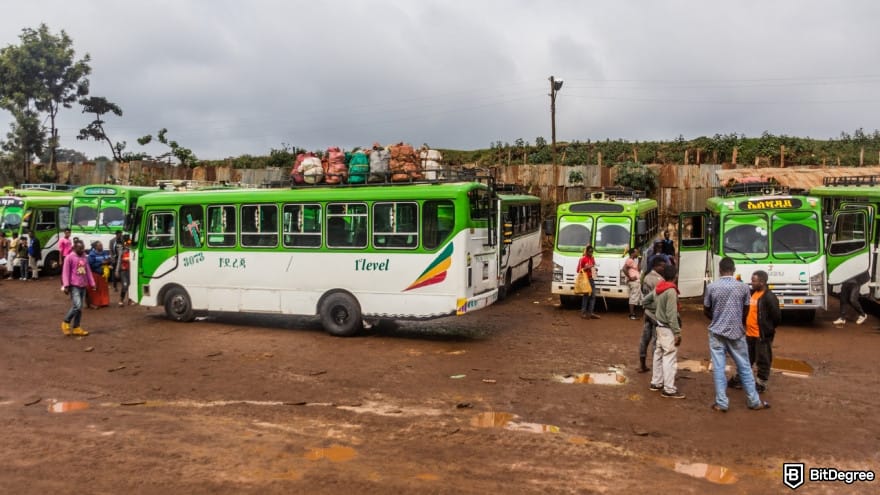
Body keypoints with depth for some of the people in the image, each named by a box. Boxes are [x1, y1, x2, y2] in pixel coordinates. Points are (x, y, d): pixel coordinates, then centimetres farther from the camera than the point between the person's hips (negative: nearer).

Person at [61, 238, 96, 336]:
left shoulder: (85, 258, 13)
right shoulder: (69, 257, -6)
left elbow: (88, 271, 18)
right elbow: (65, 272, -7)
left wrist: (92, 284, 14)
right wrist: (66, 285, -13)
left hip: (83, 286, 6)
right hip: (74, 286, -6)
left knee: (80, 308, 8)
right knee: (77, 306, -17)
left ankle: (76, 328, 15)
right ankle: (66, 322, 5)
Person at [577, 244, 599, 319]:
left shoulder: (592, 259, 12)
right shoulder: (582, 259, -8)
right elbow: (579, 270, -7)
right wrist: (586, 268, -21)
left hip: (592, 279, 7)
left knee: (593, 295, 4)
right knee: (586, 295, -7)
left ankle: (590, 312, 7)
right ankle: (583, 312, -1)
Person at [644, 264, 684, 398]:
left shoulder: (658, 288, 5)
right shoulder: (671, 291, -20)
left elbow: (646, 299, 22)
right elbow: (671, 315, -22)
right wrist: (677, 332, -19)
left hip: (660, 326, 9)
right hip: (668, 329, -9)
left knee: (659, 355, 16)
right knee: (670, 358, -5)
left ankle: (656, 382, 25)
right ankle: (669, 390, -2)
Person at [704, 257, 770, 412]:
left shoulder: (711, 287, -7)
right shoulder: (743, 287, -5)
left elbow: (706, 310, 3)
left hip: (717, 332, -1)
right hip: (736, 332, 1)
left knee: (718, 368, 3)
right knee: (744, 367, 12)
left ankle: (721, 403, 6)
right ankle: (754, 401, 23)